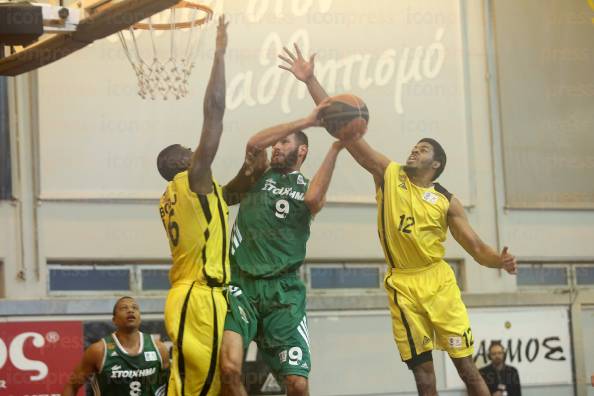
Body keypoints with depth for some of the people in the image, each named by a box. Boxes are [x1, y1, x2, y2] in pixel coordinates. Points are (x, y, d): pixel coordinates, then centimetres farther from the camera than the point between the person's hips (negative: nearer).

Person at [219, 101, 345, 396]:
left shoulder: (308, 187, 16)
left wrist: (335, 148, -11)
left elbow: (313, 199, -11)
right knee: (229, 368, -22)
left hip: (283, 289, 0)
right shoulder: (260, 175, 16)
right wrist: (307, 121, -8)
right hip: (241, 283, 0)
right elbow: (254, 144, -7)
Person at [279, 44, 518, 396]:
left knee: (466, 366, -2)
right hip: (402, 284, 1)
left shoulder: (447, 202, 2)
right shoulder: (389, 174, 3)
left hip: (438, 281, -1)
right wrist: (311, 81, -6)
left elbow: (476, 247, 3)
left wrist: (500, 261, -21)